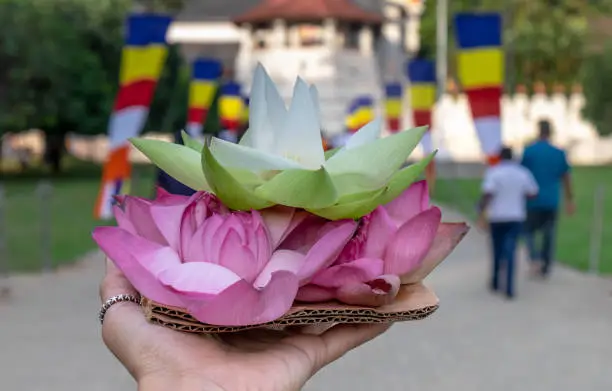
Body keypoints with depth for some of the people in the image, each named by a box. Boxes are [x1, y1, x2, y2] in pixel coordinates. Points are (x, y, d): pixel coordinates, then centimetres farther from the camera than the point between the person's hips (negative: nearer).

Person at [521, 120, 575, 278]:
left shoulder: (528, 151, -6)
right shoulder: (559, 153, 1)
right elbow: (566, 178, 7)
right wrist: (569, 199, 16)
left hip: (533, 201, -2)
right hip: (552, 201, 2)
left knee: (529, 231, 10)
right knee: (549, 234, 10)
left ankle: (535, 258, -13)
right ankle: (546, 268, 13)